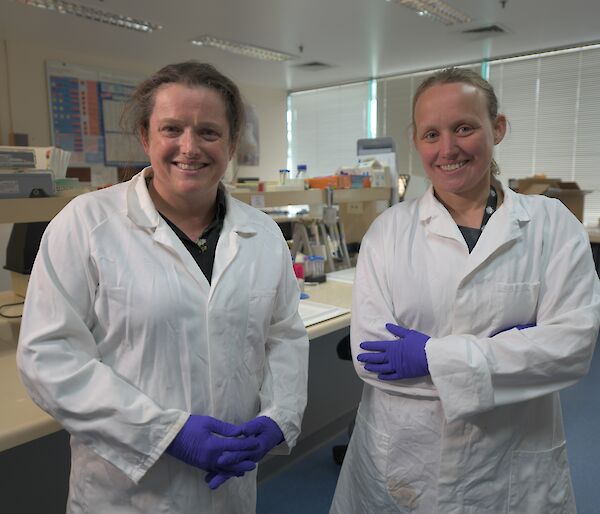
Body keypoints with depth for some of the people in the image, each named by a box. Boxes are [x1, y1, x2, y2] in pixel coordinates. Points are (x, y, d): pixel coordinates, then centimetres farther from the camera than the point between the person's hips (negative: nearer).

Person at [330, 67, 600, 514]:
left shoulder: (552, 225, -4)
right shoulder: (388, 230, -6)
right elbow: (369, 353, -13)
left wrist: (435, 356, -19)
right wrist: (508, 350, -17)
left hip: (512, 468, 1)